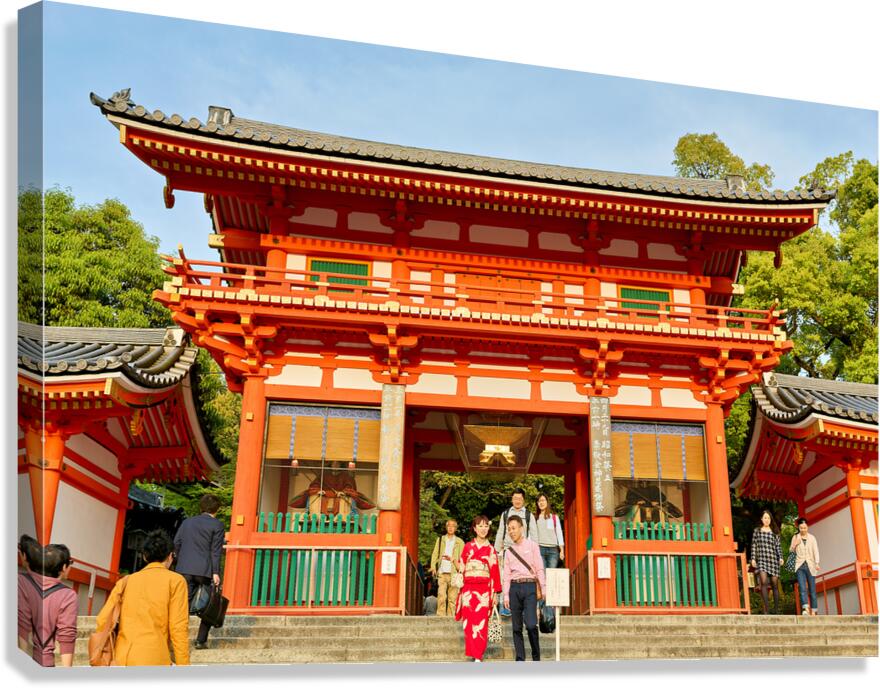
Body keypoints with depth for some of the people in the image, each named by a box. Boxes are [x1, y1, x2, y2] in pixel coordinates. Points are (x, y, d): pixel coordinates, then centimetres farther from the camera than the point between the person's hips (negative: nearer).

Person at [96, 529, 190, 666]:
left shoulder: (127, 580, 15)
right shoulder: (175, 580, 2)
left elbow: (103, 621, 9)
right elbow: (178, 627, -5)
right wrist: (183, 667, -2)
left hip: (120, 660, 5)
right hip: (152, 660, -5)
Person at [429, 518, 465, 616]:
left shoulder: (460, 542, 11)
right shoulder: (440, 539, 16)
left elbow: (462, 558, 8)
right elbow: (435, 554, 11)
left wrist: (453, 559, -12)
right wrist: (433, 566, -4)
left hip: (454, 573, 0)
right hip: (442, 572, 0)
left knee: (452, 597, -2)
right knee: (441, 596, -10)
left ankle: (450, 617, 4)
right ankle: (441, 616, -7)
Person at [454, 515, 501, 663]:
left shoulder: (490, 549, 7)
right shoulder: (467, 547, 11)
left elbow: (494, 572, 4)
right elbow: (461, 567, 12)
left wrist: (494, 594, 1)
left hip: (484, 591, -1)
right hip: (468, 589, 1)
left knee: (482, 624, -4)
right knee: (469, 623, -2)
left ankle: (478, 656, 2)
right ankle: (475, 654, 6)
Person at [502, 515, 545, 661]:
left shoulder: (532, 545, 7)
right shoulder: (509, 551, 15)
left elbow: (539, 568, 2)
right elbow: (506, 574, 13)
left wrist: (544, 589, -6)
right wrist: (506, 595, 6)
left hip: (529, 586, -3)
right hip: (514, 587, 3)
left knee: (531, 624, -13)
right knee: (517, 627, 3)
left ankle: (536, 657, 4)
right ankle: (520, 659, 10)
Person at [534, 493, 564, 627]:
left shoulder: (554, 517, 16)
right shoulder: (534, 518, 14)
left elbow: (559, 533, 13)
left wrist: (562, 550, 4)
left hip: (553, 550, 1)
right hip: (539, 549, -1)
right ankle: (549, 615, -13)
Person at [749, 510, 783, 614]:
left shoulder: (774, 532, 14)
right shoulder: (757, 531, 12)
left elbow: (778, 546, 9)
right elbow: (754, 545, 10)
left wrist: (781, 558, -4)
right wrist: (753, 558, 2)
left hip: (773, 559, 2)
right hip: (761, 559, -1)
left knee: (775, 584, 1)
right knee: (763, 582, -18)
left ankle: (776, 609, 11)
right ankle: (766, 609, -19)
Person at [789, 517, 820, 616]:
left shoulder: (812, 537, 7)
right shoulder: (795, 537, 9)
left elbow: (816, 551, 0)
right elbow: (791, 551, 16)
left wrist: (817, 563, -14)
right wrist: (795, 544, -5)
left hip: (810, 566, 0)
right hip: (800, 566, 0)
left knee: (812, 589, 2)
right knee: (802, 588, -14)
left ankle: (813, 611, 8)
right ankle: (806, 609, -24)